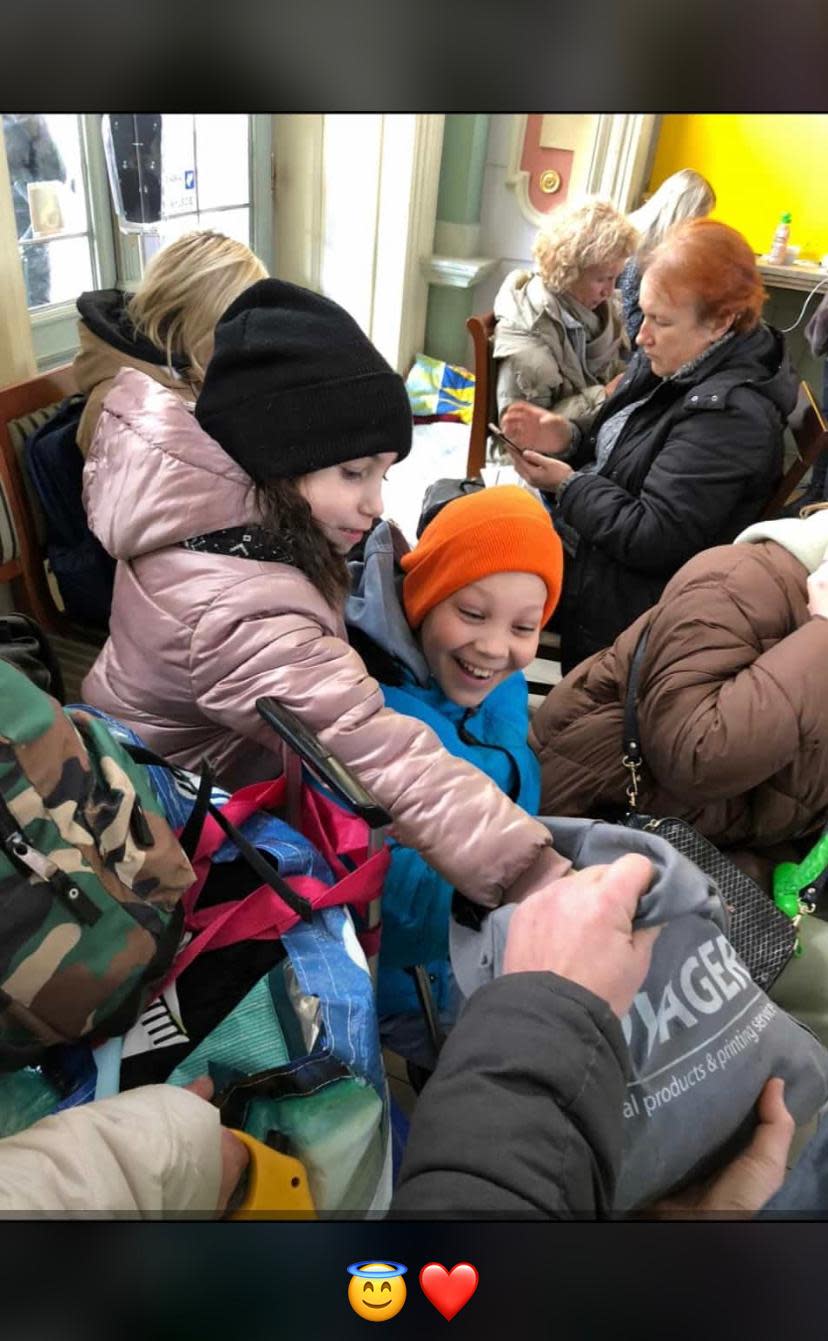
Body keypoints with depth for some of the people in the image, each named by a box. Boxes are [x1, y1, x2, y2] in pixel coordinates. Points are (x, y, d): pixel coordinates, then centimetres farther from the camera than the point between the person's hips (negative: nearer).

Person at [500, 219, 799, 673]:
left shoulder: (730, 415, -25)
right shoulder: (677, 359, 3)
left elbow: (654, 539, -28)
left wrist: (568, 485, -18)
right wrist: (568, 437, -6)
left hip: (614, 585, -9)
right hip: (578, 523, 10)